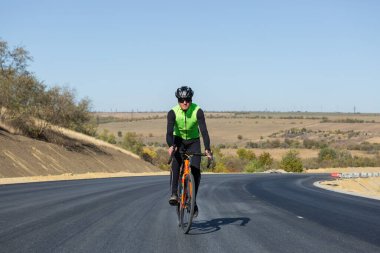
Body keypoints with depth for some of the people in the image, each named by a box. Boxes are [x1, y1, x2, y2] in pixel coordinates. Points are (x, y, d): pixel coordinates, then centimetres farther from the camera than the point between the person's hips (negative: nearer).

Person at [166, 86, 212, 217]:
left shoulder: (198, 111, -24)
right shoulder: (173, 112, -22)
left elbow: (204, 131, -32)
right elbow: (169, 131, -32)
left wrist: (207, 149, -45)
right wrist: (171, 146, -52)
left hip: (193, 141, 0)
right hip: (178, 140, 0)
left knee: (196, 171, -12)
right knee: (176, 162, -29)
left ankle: (193, 201, 2)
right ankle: (174, 193, -27)